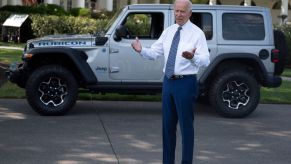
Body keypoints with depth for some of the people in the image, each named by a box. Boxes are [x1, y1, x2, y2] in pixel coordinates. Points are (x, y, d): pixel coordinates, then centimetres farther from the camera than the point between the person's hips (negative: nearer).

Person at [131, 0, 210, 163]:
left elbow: (205, 60, -15)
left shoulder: (197, 33, -7)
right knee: (168, 124, 13)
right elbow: (154, 53, 6)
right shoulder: (168, 31, 9)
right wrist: (141, 50, -14)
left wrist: (193, 57, -36)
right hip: (168, 81, 6)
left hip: (185, 83, -6)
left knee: (186, 125, 1)